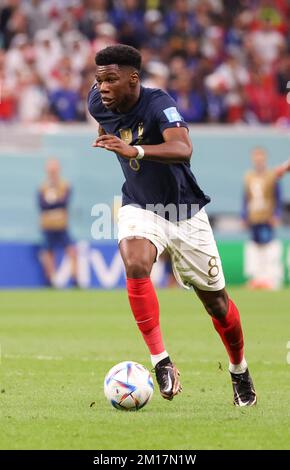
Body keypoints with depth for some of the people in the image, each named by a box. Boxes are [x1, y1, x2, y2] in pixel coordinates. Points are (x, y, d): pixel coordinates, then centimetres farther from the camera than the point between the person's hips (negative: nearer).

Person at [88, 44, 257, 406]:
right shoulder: (99, 104, -10)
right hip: (140, 208, 3)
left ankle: (239, 372, 33)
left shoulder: (159, 104, -27)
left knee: (216, 303, 7)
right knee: (135, 265, -31)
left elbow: (183, 149, -45)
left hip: (185, 212, -3)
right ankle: (161, 361, -27)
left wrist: (134, 150, -59)